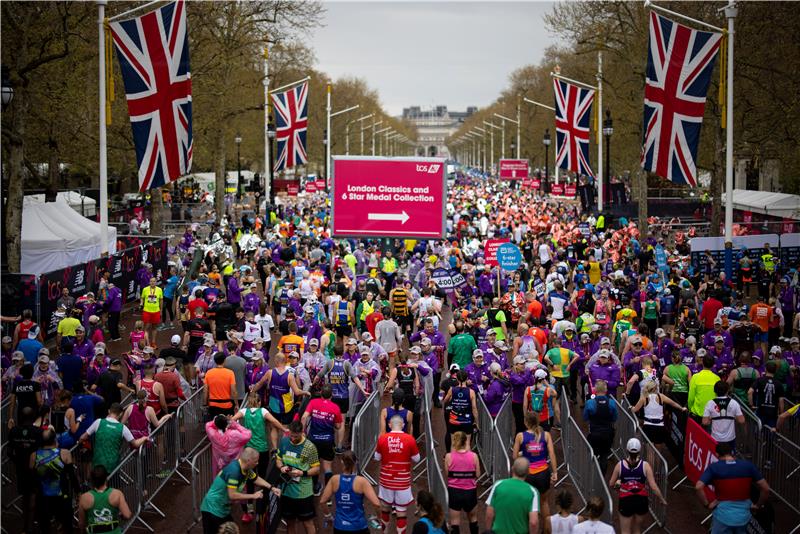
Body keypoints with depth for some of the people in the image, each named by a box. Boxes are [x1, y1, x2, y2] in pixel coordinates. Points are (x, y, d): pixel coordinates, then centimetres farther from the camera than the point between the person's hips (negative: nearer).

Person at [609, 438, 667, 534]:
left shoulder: (620, 464, -9)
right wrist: (662, 500, 2)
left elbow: (611, 484, 0)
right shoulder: (645, 465, -11)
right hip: (641, 500, 1)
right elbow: (654, 487, -12)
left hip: (626, 501, -1)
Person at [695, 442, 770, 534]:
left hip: (723, 515, -3)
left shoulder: (714, 468, -8)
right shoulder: (748, 466, -2)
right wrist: (758, 505, 11)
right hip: (743, 515, 3)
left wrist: (707, 504, -8)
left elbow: (698, 487, -20)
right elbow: (765, 488, -2)